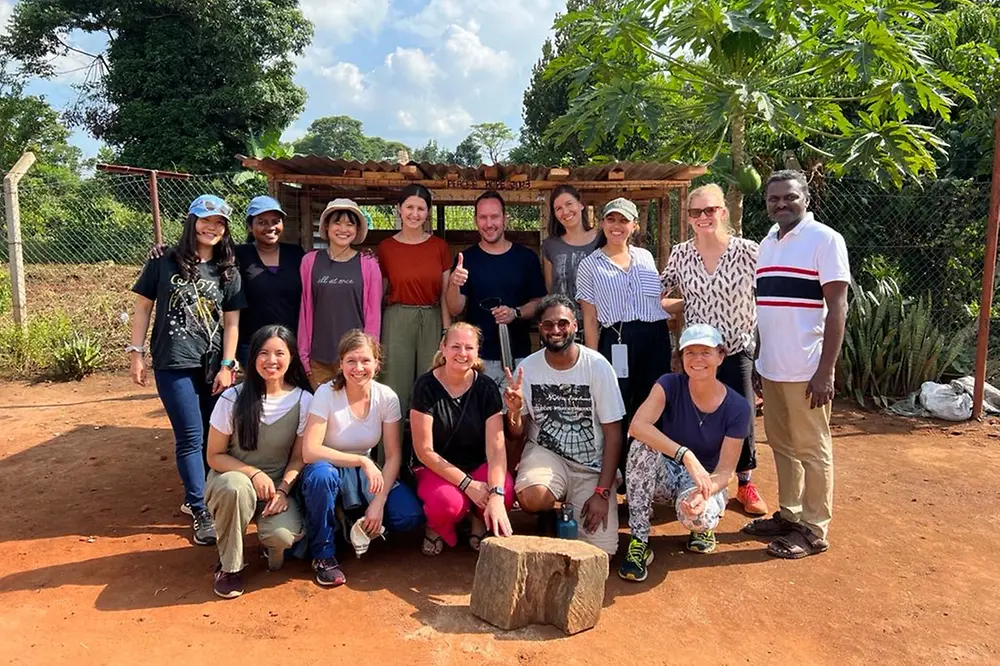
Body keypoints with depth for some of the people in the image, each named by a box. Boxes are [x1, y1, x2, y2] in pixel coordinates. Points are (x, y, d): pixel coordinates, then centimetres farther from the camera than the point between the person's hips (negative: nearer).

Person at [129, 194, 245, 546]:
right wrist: (136, 352, -2)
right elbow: (143, 306, 4)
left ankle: (195, 497, 26)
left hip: (213, 365, 3)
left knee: (213, 436, 8)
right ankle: (200, 510, 7)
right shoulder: (164, 262, 0)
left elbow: (231, 322, 5)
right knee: (191, 437, -4)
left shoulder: (228, 272, 6)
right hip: (173, 363, -3)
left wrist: (227, 366, -1)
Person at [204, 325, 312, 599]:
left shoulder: (303, 401, -9)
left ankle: (270, 544, 11)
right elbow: (215, 457, -5)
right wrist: (254, 473, -20)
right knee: (236, 487, -38)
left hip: (278, 485, 1)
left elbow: (299, 457, 0)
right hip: (232, 478, 0)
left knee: (285, 536, -30)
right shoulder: (233, 399, -13)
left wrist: (282, 489, -17)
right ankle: (230, 565, -11)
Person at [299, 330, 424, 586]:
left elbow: (393, 455, -7)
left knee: (410, 517, -20)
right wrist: (362, 461, -31)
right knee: (320, 474, -39)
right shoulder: (326, 394, -20)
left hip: (366, 472, 3)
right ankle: (323, 554, -14)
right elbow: (310, 451, -28)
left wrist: (379, 502, -18)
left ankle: (358, 522, 12)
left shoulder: (387, 397, -11)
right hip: (331, 469, -2)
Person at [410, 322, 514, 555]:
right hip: (436, 469, -2)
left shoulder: (487, 388, -7)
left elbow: (496, 447, -15)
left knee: (506, 493, -30)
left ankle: (479, 521, 6)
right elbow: (424, 450, -13)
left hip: (479, 465, 2)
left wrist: (496, 494, -31)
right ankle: (437, 527, 4)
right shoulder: (426, 387, -12)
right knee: (448, 502, -35)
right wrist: (467, 484, -22)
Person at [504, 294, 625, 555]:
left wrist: (602, 492, -13)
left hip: (592, 467, 0)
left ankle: (571, 510, 17)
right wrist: (514, 411, -21)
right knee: (531, 497, -33)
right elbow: (516, 436, 3)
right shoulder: (528, 367, -5)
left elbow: (613, 434, -8)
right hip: (545, 454, 1)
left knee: (601, 550, -15)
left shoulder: (598, 366, -11)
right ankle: (551, 516, 4)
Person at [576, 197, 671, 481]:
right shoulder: (590, 265, 3)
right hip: (617, 343, -3)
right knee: (617, 414, 3)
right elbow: (590, 319, 0)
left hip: (656, 339, 3)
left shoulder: (646, 257, 12)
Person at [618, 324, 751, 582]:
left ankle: (703, 525, 8)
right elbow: (637, 425, -32)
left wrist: (705, 492, -35)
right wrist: (685, 455, -44)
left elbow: (725, 470, -12)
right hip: (664, 475, 1)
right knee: (644, 444, -33)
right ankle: (639, 542, -23)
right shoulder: (670, 385, -14)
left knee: (696, 516, -36)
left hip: (705, 480, 0)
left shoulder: (737, 407, -12)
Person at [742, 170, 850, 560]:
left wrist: (825, 371, -16)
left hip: (806, 370, -7)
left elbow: (837, 308, -12)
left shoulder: (825, 239, -8)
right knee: (782, 445, 16)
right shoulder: (766, 244, 12)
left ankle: (814, 530, 16)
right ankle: (789, 514, 29)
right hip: (770, 367, 7)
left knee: (812, 450, 4)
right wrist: (758, 360, 15)